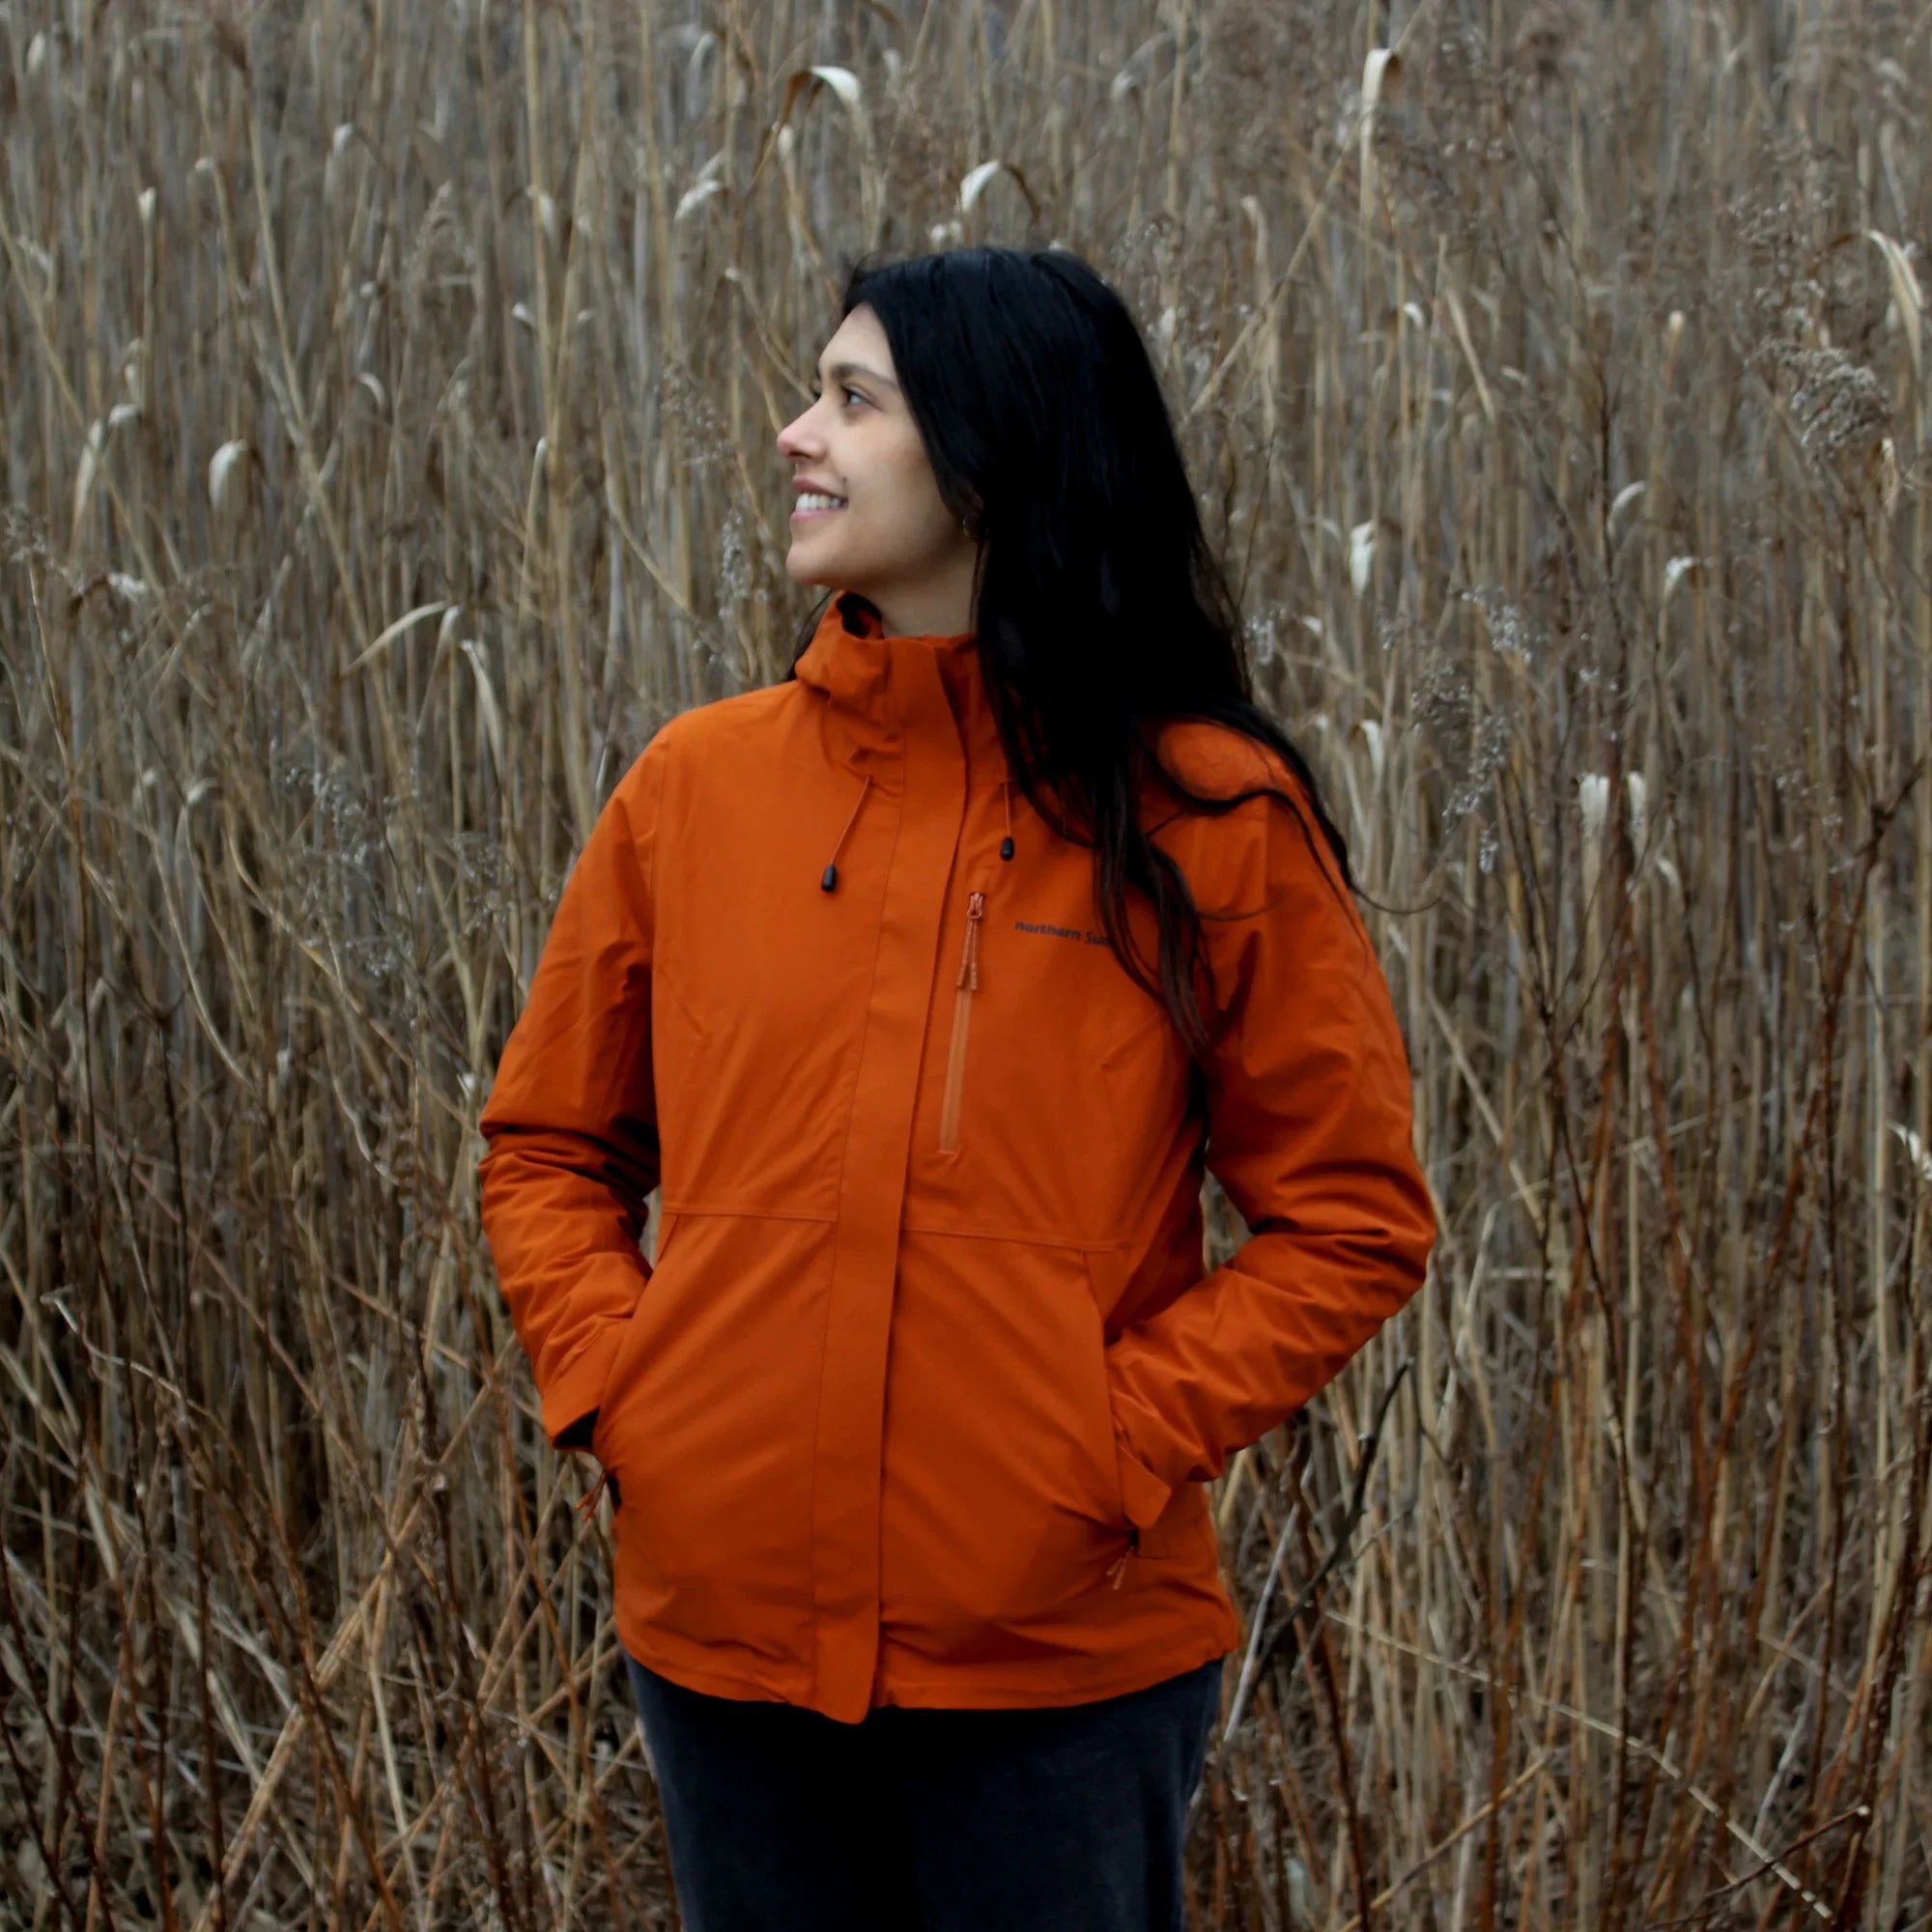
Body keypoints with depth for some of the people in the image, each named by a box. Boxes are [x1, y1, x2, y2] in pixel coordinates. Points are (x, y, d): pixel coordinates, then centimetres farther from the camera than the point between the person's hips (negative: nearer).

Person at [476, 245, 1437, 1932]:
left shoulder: (1207, 819, -7)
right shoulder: (697, 783, 2)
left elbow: (1353, 1213, -3)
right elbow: (549, 1143, 12)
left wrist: (1125, 1440, -12)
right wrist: (607, 1380, -3)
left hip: (1062, 1659, -3)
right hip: (721, 1630, 3)